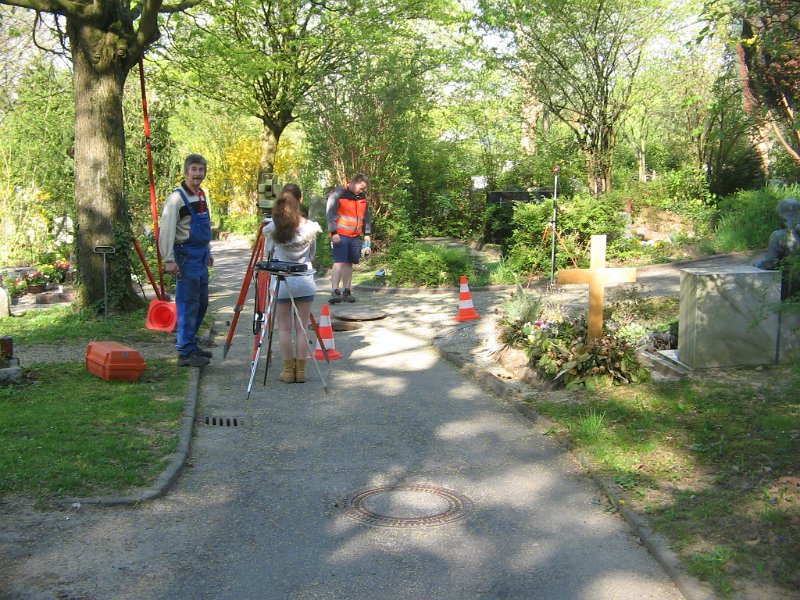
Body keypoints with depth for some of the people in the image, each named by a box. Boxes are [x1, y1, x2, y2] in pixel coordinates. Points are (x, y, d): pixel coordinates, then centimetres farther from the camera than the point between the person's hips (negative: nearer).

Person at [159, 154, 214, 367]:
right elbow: (166, 231, -18)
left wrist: (208, 251, 24)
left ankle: (190, 344, 26)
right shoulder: (177, 198, -13)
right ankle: (185, 352, -4)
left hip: (201, 255, 9)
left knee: (201, 302, 14)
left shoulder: (202, 195, 14)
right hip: (186, 255, -9)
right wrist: (169, 260, -23)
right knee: (188, 303, -8)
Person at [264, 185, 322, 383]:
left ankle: (288, 370, 9)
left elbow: (268, 252, 7)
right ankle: (300, 370, 10)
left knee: (284, 327, 9)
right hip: (305, 281, 1)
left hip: (281, 282, -1)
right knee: (301, 327, 7)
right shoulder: (310, 227, -6)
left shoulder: (272, 228, -9)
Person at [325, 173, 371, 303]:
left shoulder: (362, 197, 12)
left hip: (355, 236, 6)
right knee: (339, 262, -14)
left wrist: (367, 233, 14)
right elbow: (330, 213, -11)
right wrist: (334, 233, -16)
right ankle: (334, 292, -17)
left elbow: (366, 216, 20)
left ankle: (346, 291, 15)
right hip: (340, 236, -6)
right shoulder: (338, 194, -8)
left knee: (349, 263, 9)